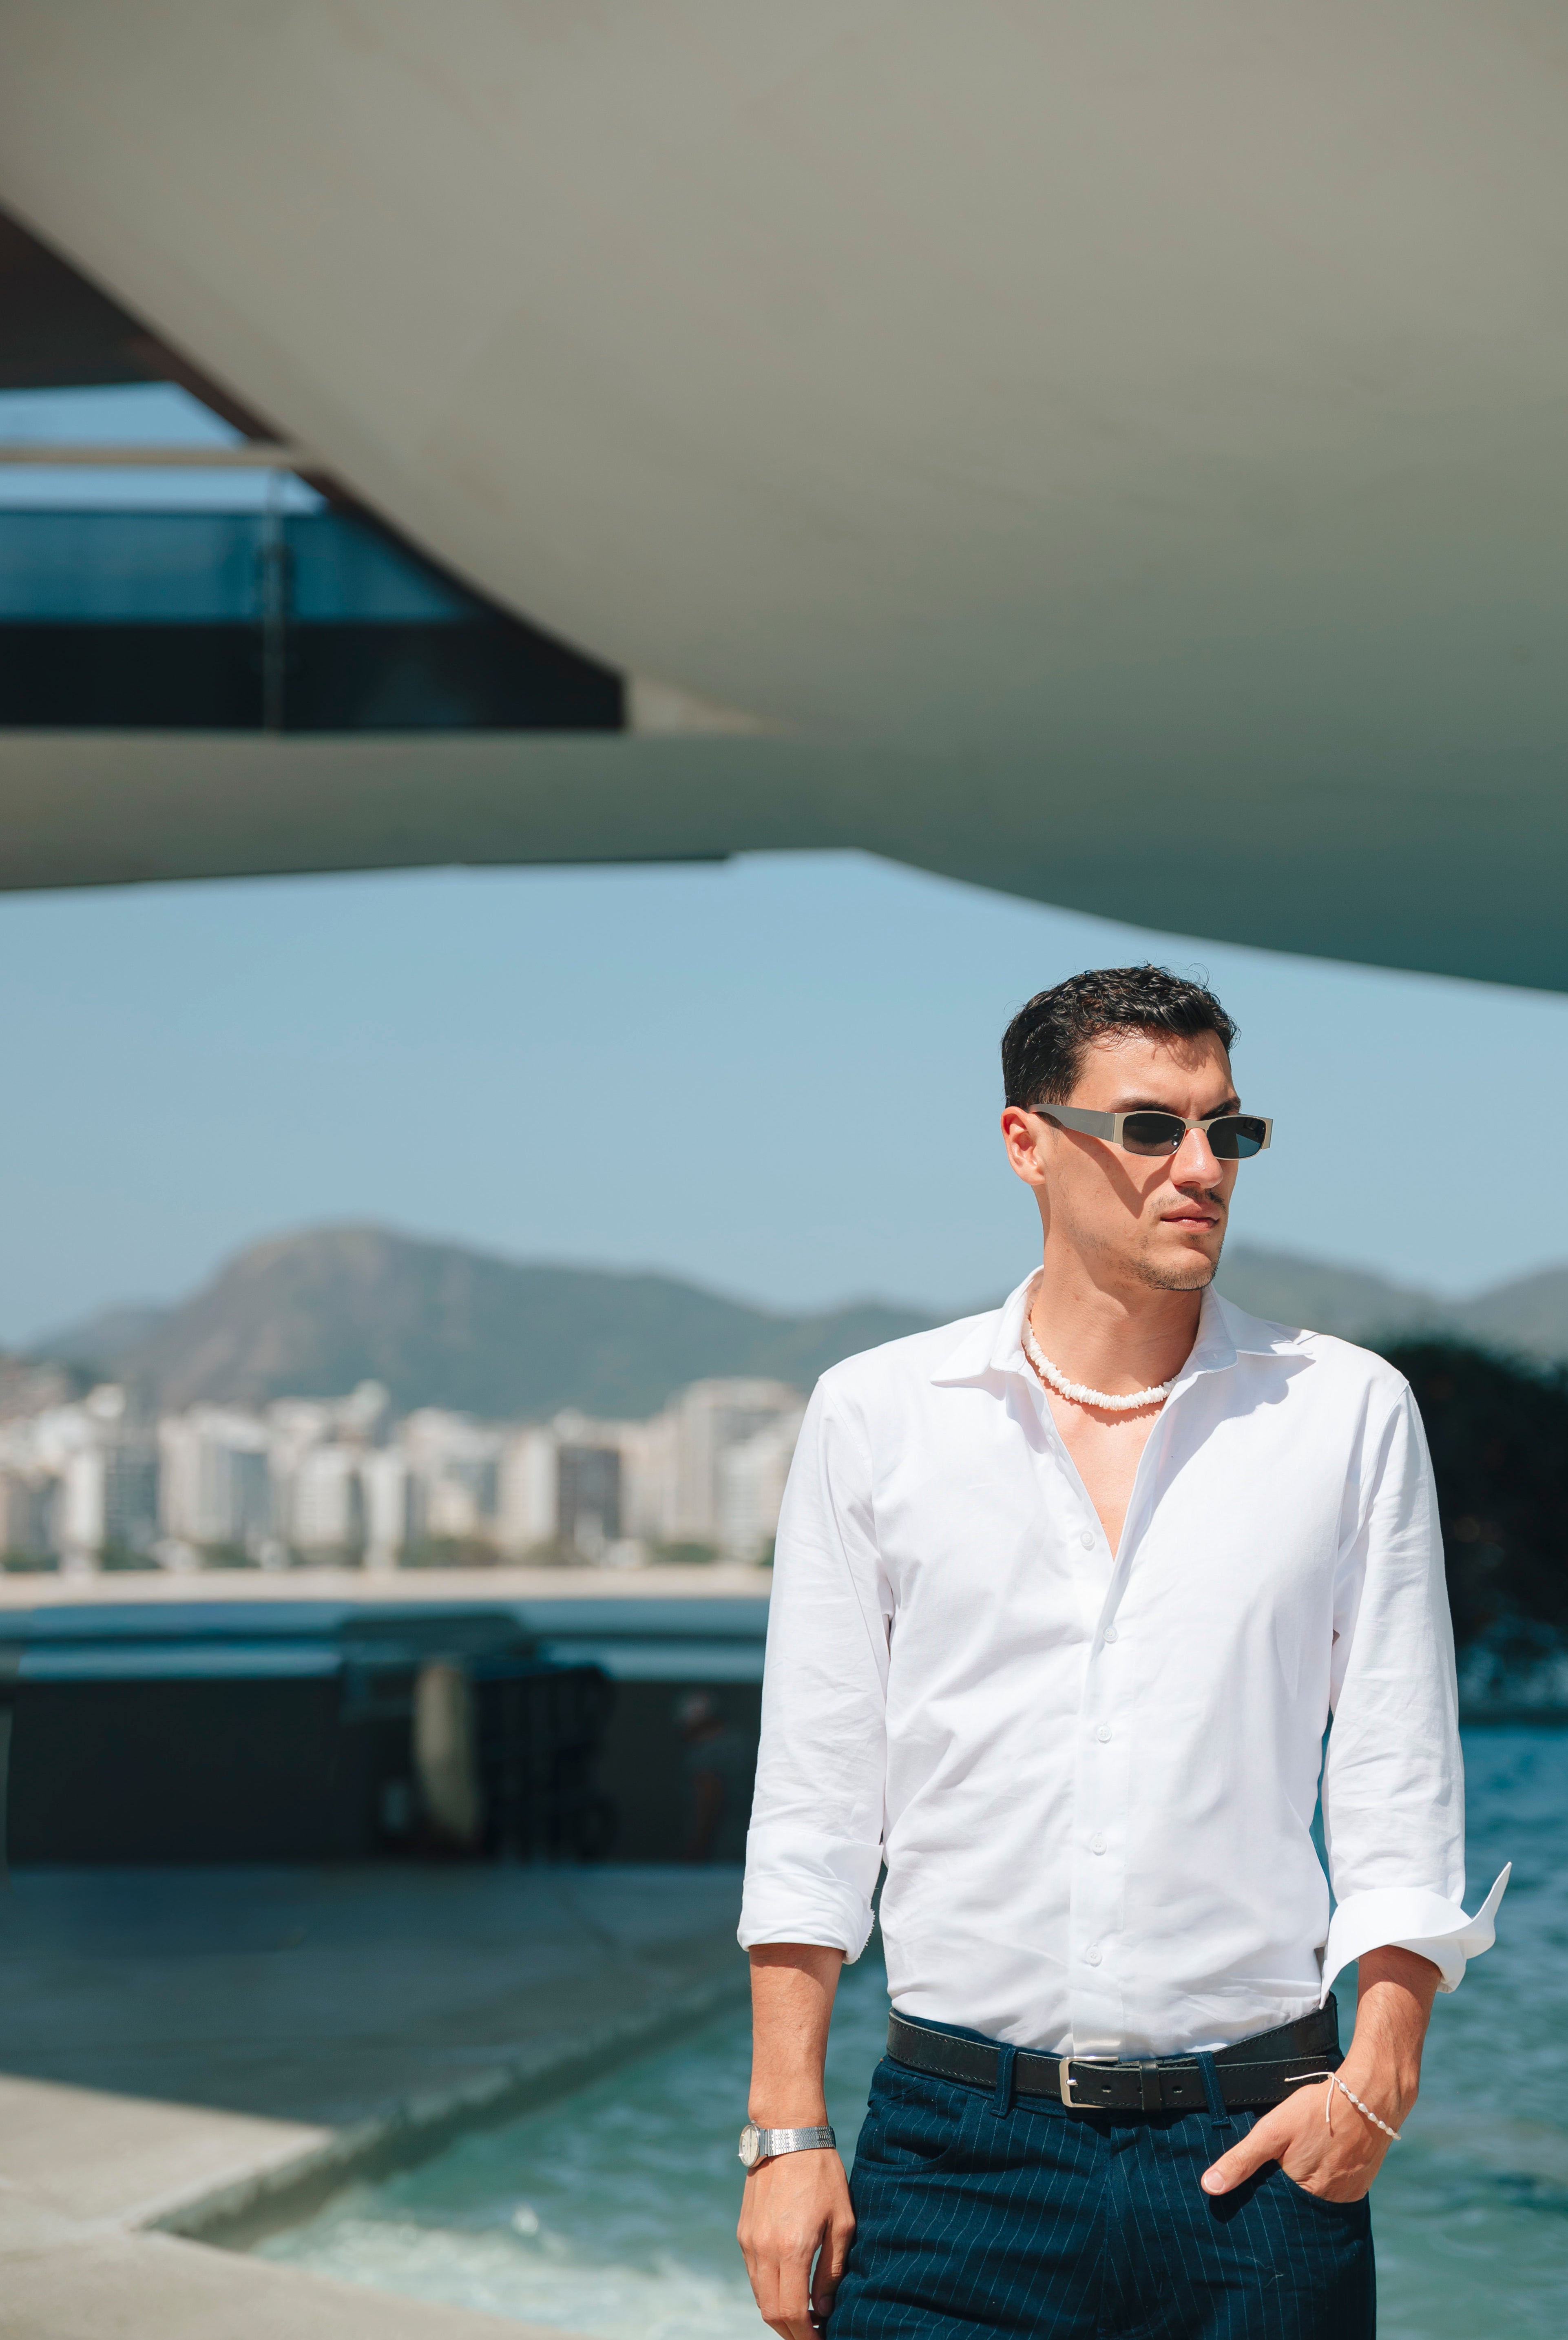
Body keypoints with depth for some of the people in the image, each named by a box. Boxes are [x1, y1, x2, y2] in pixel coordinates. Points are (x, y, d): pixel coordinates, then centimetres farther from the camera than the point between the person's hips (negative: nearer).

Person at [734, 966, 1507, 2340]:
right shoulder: (876, 1416, 4)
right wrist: (789, 2130, 0)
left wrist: (1379, 2073, -7)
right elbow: (813, 1799, 5)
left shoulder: (1349, 1414, 5)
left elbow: (1400, 1788, 5)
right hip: (958, 2146, 0)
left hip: (1259, 2149, 0)